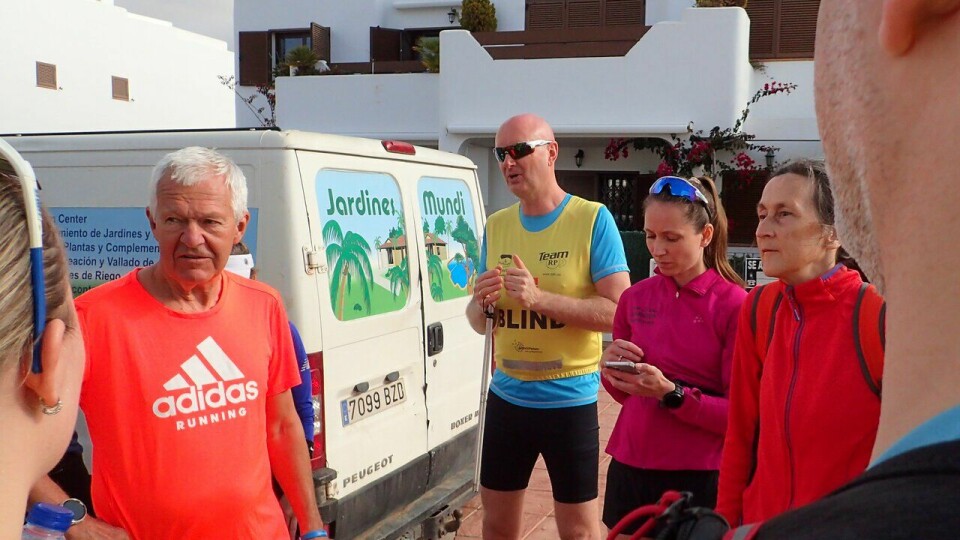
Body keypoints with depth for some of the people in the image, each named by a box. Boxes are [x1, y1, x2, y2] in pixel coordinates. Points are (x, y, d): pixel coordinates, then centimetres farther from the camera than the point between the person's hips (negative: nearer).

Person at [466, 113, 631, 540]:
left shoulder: (593, 219, -10)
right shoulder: (495, 226, 6)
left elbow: (620, 311, -16)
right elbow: (478, 323, 11)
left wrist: (539, 298, -25)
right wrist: (482, 303, -12)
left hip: (569, 401, -5)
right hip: (505, 397, 5)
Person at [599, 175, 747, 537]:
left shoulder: (733, 304, -11)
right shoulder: (635, 298, 3)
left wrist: (671, 394, -22)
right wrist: (610, 369, -7)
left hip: (698, 479, -4)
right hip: (629, 469, 4)